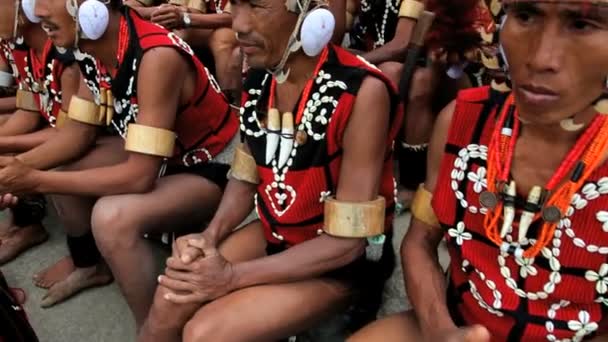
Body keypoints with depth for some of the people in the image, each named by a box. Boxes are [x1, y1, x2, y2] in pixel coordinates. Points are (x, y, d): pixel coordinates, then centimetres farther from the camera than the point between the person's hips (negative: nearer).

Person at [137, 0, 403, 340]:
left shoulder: (362, 92, -27)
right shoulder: (259, 78, -5)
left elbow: (348, 241, -24)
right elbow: (246, 178, 6)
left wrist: (233, 276, -23)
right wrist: (210, 236, -13)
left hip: (344, 263, -5)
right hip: (274, 233, 6)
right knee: (171, 300, -12)